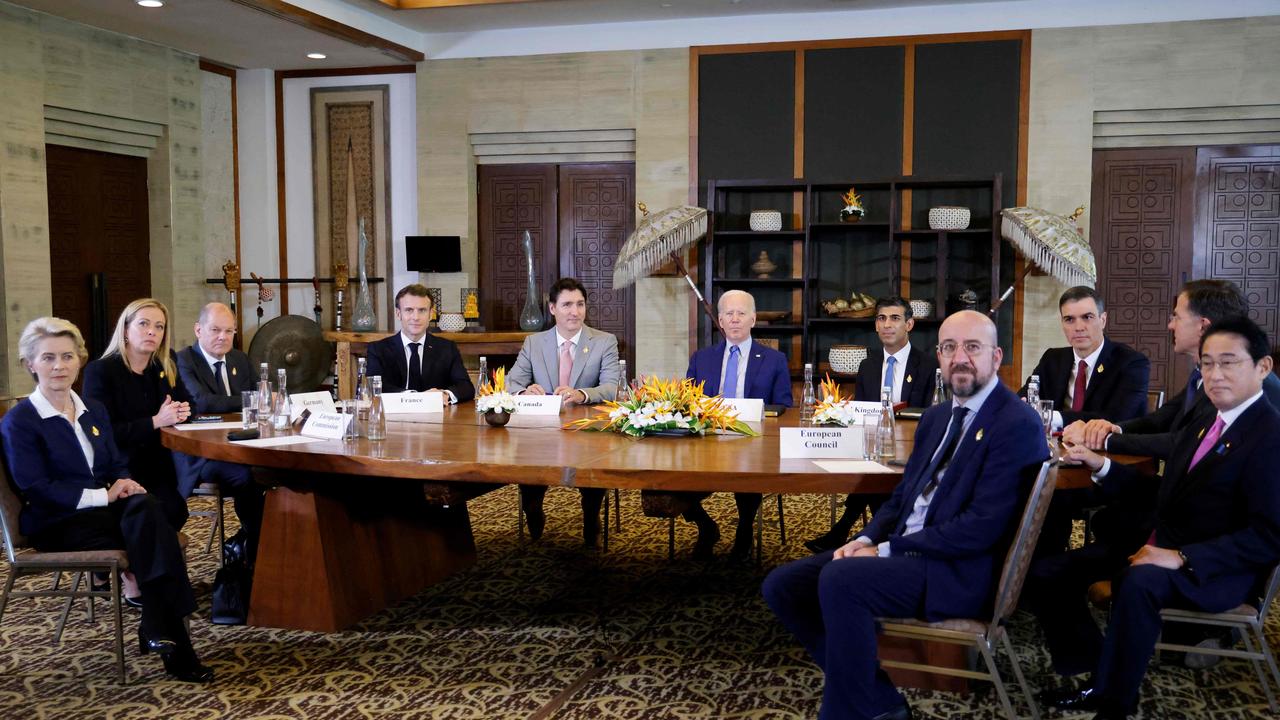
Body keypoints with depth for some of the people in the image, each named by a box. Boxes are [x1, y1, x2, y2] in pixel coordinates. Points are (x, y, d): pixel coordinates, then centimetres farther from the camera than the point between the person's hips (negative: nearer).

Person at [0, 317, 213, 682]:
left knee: (147, 506, -31)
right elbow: (36, 489, -12)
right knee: (147, 530, -30)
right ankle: (171, 640, -29)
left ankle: (158, 627, -32)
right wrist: (105, 495, -19)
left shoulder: (93, 409, 17)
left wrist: (125, 484, -8)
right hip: (58, 523, -5)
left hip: (103, 508, 5)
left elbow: (117, 464, 18)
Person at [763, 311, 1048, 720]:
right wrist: (866, 539, -2)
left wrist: (886, 551, -16)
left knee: (840, 578, -31)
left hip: (961, 570, -9)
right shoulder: (936, 417, 15)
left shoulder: (1017, 424, -12)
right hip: (902, 549, 9)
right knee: (783, 586, -2)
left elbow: (982, 527, -19)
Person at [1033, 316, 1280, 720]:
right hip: (1160, 548, 9)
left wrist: (1183, 558, -26)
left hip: (1221, 570, -9)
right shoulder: (1202, 426, 14)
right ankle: (1099, 677, 8)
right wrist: (1101, 465, 7)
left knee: (1137, 582, -38)